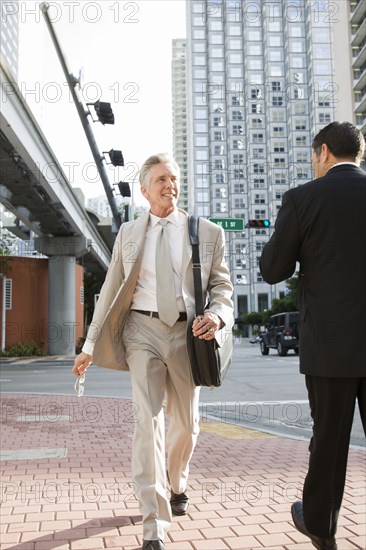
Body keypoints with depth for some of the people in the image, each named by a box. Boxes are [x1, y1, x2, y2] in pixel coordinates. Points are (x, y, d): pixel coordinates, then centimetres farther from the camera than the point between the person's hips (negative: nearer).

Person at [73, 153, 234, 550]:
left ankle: (177, 485, 44)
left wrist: (217, 315, -20)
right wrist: (91, 345, 5)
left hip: (186, 331, 1)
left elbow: (221, 285, 3)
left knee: (186, 423, 14)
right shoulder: (129, 234, 6)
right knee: (148, 420, -11)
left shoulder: (208, 233, 3)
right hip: (143, 328, -1)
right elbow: (110, 291, 8)